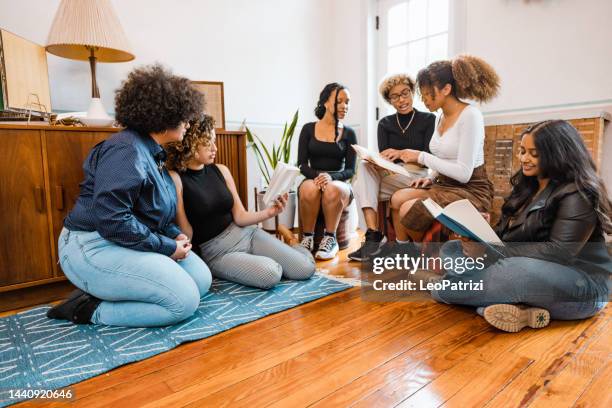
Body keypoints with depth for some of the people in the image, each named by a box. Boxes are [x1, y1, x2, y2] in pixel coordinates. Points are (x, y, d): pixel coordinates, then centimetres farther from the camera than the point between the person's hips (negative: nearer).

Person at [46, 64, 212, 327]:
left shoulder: (153, 153, 13)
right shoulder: (126, 150, -19)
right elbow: (112, 220, -27)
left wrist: (175, 235, 1)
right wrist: (167, 247, -18)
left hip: (129, 244, 10)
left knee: (202, 280, 2)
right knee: (185, 301, -17)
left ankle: (100, 292, 3)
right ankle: (90, 309, -5)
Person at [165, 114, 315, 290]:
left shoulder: (221, 170, 3)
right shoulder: (175, 178, -12)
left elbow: (240, 217, 1)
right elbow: (186, 233, -10)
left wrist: (269, 212, -13)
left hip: (246, 233, 5)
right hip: (216, 251, -4)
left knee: (306, 268, -7)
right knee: (271, 273, -29)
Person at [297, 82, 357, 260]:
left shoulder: (348, 133, 6)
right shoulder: (308, 129, 6)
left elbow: (350, 170, 0)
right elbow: (302, 164, 0)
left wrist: (331, 177, -21)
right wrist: (317, 176, -21)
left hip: (339, 183, 0)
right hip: (312, 179, 0)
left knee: (333, 189, -37)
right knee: (309, 189, -37)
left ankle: (330, 239, -22)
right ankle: (307, 238, -20)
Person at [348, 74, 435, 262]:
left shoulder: (429, 119, 8)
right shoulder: (385, 123, 16)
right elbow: (383, 156, 2)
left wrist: (402, 153, -22)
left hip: (418, 176, -3)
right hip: (392, 174, 3)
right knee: (364, 164, -30)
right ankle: (373, 236, -39)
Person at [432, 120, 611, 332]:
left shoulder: (578, 195, -12)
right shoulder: (528, 186, 12)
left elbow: (561, 252, -23)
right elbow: (507, 235, 9)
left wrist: (491, 251, -27)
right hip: (527, 271, 8)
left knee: (515, 270, -40)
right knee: (451, 249, -6)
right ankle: (519, 308, -23)